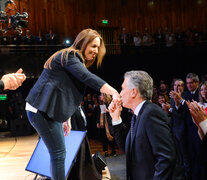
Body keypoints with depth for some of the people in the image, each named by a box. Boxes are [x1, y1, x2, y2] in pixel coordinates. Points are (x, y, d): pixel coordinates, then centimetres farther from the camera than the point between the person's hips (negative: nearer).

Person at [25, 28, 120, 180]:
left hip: (51, 111, 10)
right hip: (41, 110, -10)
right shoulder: (70, 56, -12)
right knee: (58, 152, -8)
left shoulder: (73, 58, 19)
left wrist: (66, 119, 19)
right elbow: (87, 77, -29)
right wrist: (114, 92, -38)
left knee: (58, 151, 16)